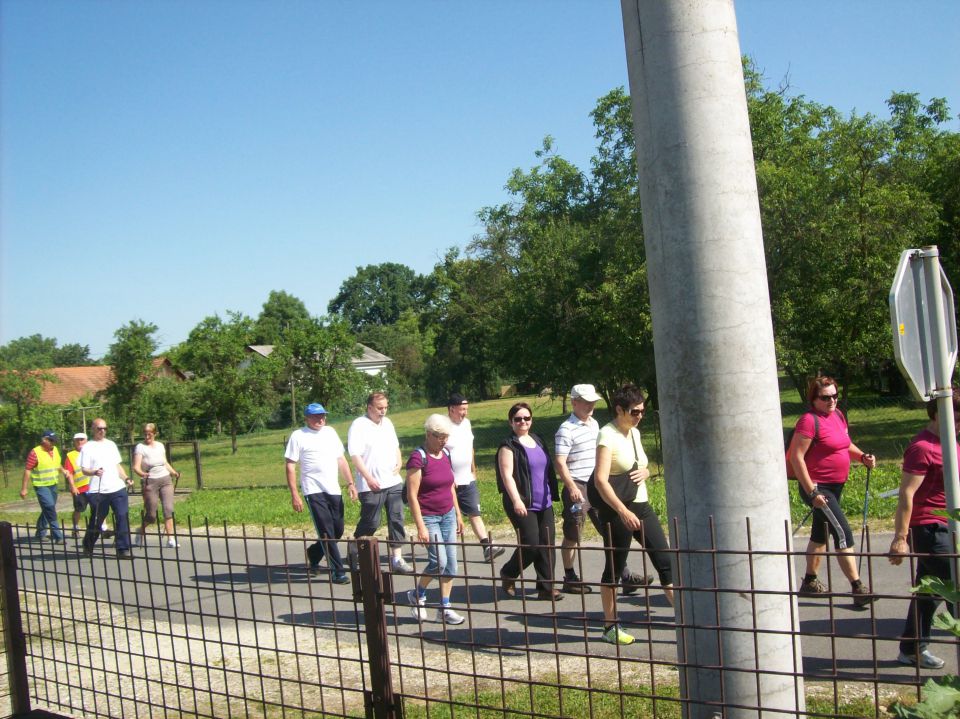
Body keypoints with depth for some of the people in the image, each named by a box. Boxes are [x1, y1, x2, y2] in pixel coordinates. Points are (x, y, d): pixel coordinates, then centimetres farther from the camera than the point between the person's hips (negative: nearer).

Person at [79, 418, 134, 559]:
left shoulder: (111, 444, 16)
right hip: (98, 491, -4)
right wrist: (94, 472, -26)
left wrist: (126, 478, 10)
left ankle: (123, 550, -6)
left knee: (123, 518, -8)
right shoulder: (88, 447, 1)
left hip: (118, 488, 4)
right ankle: (87, 547, 28)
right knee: (96, 521, 6)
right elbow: (84, 470, -6)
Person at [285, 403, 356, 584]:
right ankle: (338, 572, -2)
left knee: (337, 531, 10)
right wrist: (294, 495, -11)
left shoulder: (330, 432, 15)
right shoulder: (298, 436, -2)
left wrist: (350, 483, 13)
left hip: (334, 490, 6)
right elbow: (290, 466, -5)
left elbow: (341, 459, 20)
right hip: (314, 492, -6)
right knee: (327, 533, -7)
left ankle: (313, 554, 33)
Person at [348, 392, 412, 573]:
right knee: (370, 522, 1)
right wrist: (368, 478, -18)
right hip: (372, 485, -6)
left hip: (393, 482, 6)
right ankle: (355, 551, 25)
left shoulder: (387, 423, 13)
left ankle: (396, 559, 7)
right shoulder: (359, 426, -10)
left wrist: (399, 463, 6)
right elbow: (355, 455, -14)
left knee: (397, 519, 2)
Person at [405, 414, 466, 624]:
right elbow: (412, 495, -16)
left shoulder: (446, 455, 8)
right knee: (438, 561, -14)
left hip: (448, 515, 7)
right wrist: (421, 527, -19)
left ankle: (445, 608, 12)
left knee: (451, 562, 3)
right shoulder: (418, 458, -14)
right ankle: (417, 595, 10)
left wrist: (458, 515, 16)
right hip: (429, 517, -7)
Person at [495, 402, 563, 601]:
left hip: (544, 503, 7)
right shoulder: (508, 446, -7)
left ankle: (546, 588, 10)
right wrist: (516, 500, -25)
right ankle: (508, 574, 14)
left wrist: (552, 494, 21)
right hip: (523, 505, -7)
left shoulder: (537, 441, 15)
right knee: (531, 544, -11)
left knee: (547, 544, 3)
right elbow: (507, 475, -15)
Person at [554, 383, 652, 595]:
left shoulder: (594, 424, 14)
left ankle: (625, 577, 7)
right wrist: (572, 488, -23)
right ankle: (570, 579, 15)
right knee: (572, 536, 3)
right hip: (578, 488, -7)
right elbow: (559, 462, -17)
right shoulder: (566, 430, -12)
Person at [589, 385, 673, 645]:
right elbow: (601, 480, -22)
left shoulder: (634, 432, 10)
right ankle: (610, 627, 15)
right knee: (614, 568, 3)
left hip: (641, 506, 8)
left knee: (666, 561, 4)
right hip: (616, 510, -8)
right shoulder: (608, 435, -14)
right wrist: (623, 512, -29)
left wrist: (645, 472, -1)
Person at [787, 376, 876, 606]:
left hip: (836, 486, 9)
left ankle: (810, 582, 30)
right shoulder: (809, 420, -18)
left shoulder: (838, 415, 9)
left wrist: (862, 456, 1)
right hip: (817, 487, -9)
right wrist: (811, 492, -23)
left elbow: (846, 445, 23)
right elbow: (796, 457, -21)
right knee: (843, 534, -13)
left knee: (821, 533, 18)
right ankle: (858, 588, -10)